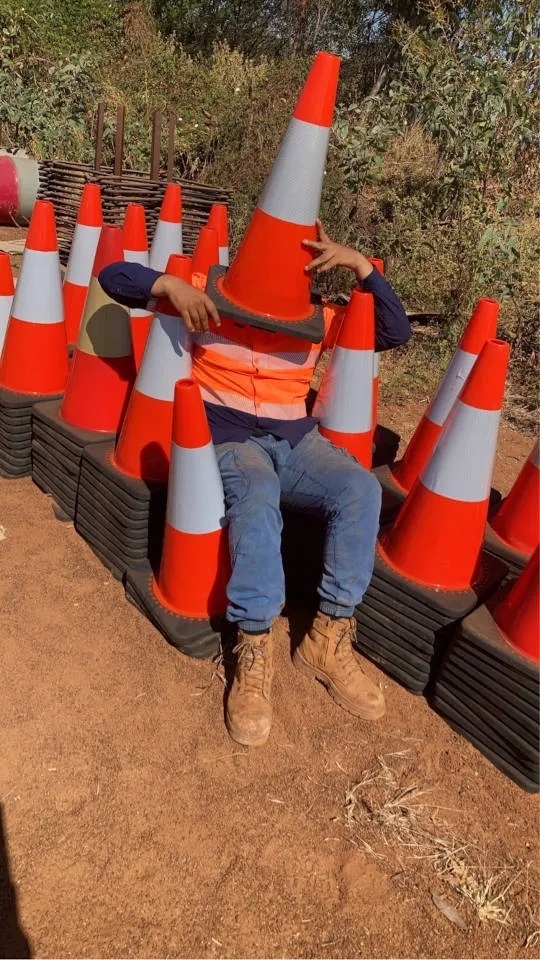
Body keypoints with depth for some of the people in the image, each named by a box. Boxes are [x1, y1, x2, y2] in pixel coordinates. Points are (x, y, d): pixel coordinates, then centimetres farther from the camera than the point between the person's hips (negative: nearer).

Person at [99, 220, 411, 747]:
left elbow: (395, 331, 5)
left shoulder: (316, 319, 9)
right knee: (258, 494, -39)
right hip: (229, 439, -3)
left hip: (296, 441, 4)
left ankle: (329, 636, -18)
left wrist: (360, 265, -6)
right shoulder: (211, 301, 1)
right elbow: (114, 276, 0)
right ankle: (254, 650, -33)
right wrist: (171, 284, -21)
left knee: (360, 488, -25)